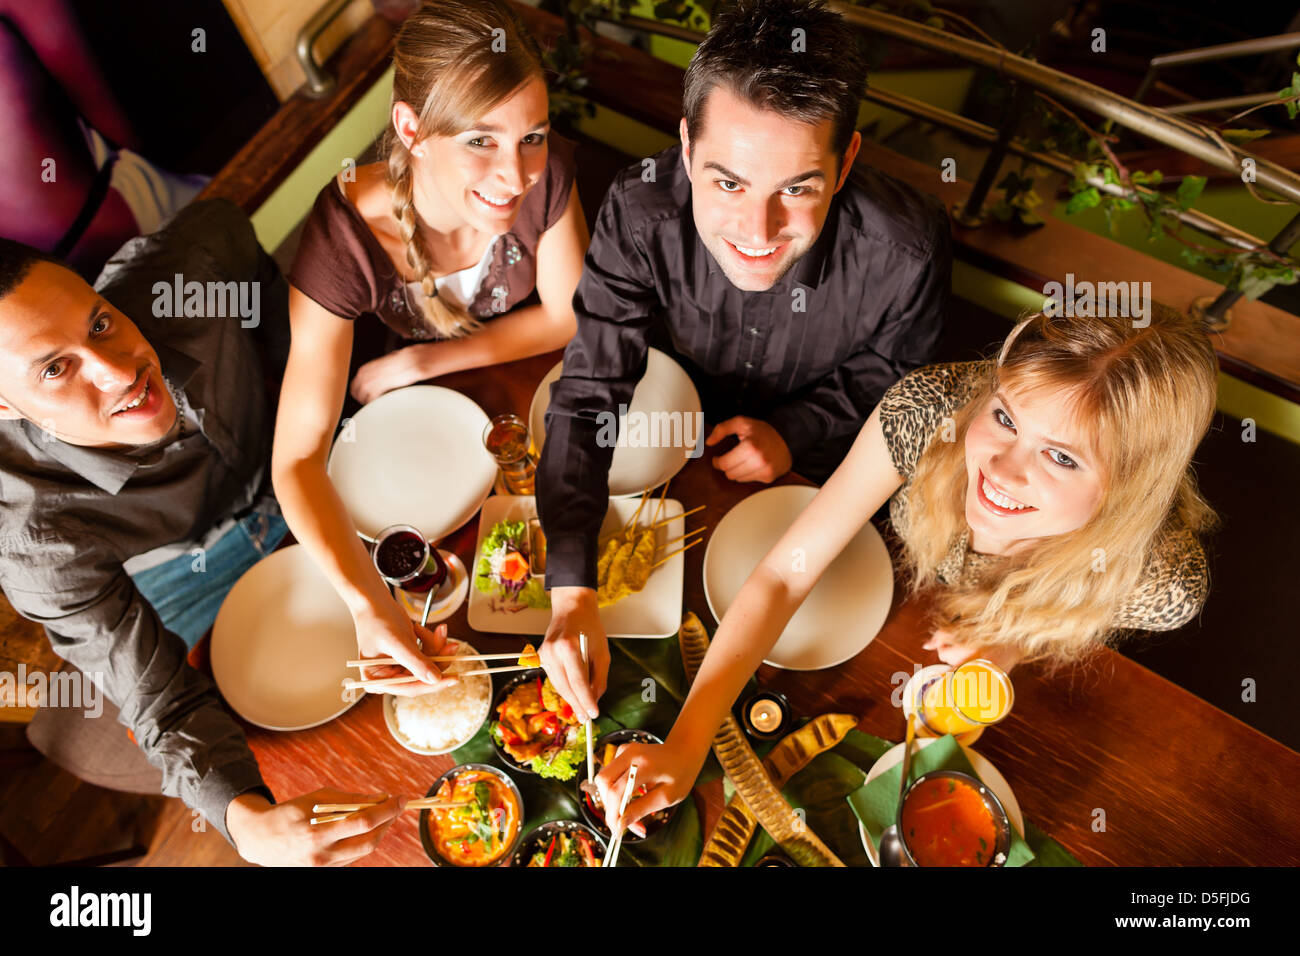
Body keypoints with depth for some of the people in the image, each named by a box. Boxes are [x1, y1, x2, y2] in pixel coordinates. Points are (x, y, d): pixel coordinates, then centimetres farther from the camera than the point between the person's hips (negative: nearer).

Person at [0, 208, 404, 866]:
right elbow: (163, 705, -29)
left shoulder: (187, 268, -34)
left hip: (285, 463, 4)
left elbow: (223, 223, -7)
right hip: (194, 569, -3)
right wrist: (248, 821, -48)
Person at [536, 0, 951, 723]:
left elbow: (892, 372, -10)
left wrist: (796, 433, -23)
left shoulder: (904, 253, -34)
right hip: (688, 411, 1)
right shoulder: (640, 214, -34)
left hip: (819, 451, 0)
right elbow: (589, 394, -32)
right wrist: (571, 590, -41)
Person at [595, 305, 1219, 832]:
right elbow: (780, 577, -38)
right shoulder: (929, 410, -43)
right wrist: (684, 744, -45)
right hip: (903, 588, 1)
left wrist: (1017, 641, -30)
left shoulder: (1166, 577, -40)